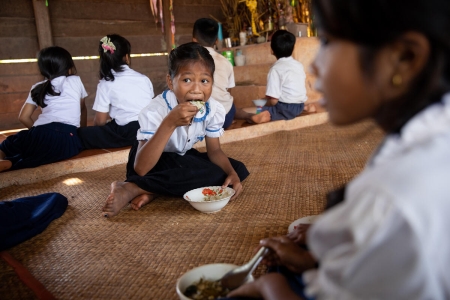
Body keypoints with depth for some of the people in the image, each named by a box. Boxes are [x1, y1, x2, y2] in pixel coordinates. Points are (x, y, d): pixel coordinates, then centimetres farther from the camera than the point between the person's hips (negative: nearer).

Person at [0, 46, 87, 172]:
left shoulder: (37, 88, 22)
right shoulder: (76, 81, 19)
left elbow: (24, 117, 18)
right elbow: (82, 109, 31)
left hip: (42, 134, 1)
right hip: (68, 139, -1)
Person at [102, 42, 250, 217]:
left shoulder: (214, 109, -18)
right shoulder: (155, 111, -31)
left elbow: (214, 151, -6)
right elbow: (140, 169, -38)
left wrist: (232, 174, -26)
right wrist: (169, 123, -47)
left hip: (184, 158, 7)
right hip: (155, 161, -7)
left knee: (238, 170, -16)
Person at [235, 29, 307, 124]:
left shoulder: (276, 69, -14)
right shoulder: (299, 65, 7)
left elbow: (273, 100, -20)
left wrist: (264, 106, 1)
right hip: (299, 106, 8)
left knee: (239, 112, -9)